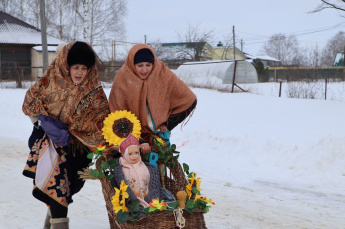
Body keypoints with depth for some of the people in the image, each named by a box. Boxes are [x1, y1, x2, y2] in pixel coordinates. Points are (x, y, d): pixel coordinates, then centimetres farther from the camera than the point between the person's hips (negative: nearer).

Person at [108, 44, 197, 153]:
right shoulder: (122, 80, -12)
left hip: (158, 138, 2)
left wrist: (167, 125, -2)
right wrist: (138, 141, -19)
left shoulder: (163, 74, -8)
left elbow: (188, 101, 0)